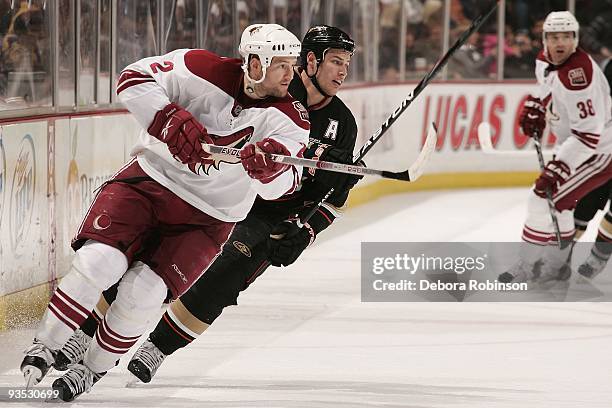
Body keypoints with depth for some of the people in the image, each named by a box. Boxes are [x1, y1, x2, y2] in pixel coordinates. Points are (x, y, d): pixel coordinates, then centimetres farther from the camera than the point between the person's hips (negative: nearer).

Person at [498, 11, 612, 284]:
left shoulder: (578, 74, -31)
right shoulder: (545, 61, -1)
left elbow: (588, 132, -32)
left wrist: (557, 169, -35)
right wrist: (534, 107, 6)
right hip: (575, 145, 10)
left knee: (547, 197, -14)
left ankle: (531, 269, -7)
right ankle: (555, 265, 27)